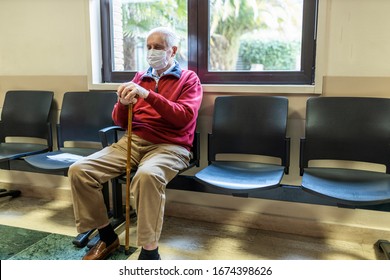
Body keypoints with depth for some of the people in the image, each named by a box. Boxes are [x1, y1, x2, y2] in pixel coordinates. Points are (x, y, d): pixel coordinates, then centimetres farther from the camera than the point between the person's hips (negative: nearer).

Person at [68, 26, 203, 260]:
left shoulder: (189, 79, 7)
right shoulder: (140, 77, 19)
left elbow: (185, 117, -11)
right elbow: (120, 122, 17)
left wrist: (149, 95, -19)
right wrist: (123, 104, -7)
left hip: (170, 146, -5)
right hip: (132, 141, 5)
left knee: (147, 175, -39)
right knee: (79, 170, -13)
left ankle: (150, 251, -23)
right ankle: (107, 235, 2)